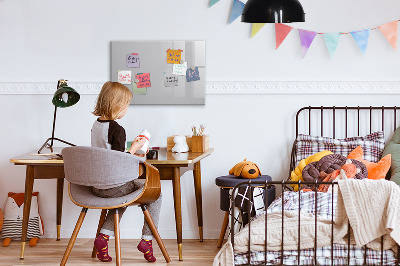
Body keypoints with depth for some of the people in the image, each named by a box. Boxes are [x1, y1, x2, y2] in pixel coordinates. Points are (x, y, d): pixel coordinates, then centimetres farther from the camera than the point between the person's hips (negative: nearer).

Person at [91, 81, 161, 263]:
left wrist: (131, 154, 19)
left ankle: (104, 236, 18)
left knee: (123, 196, 36)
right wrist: (134, 148, -8)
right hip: (114, 186, -8)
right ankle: (146, 239, 9)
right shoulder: (117, 130, -20)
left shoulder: (96, 125, 6)